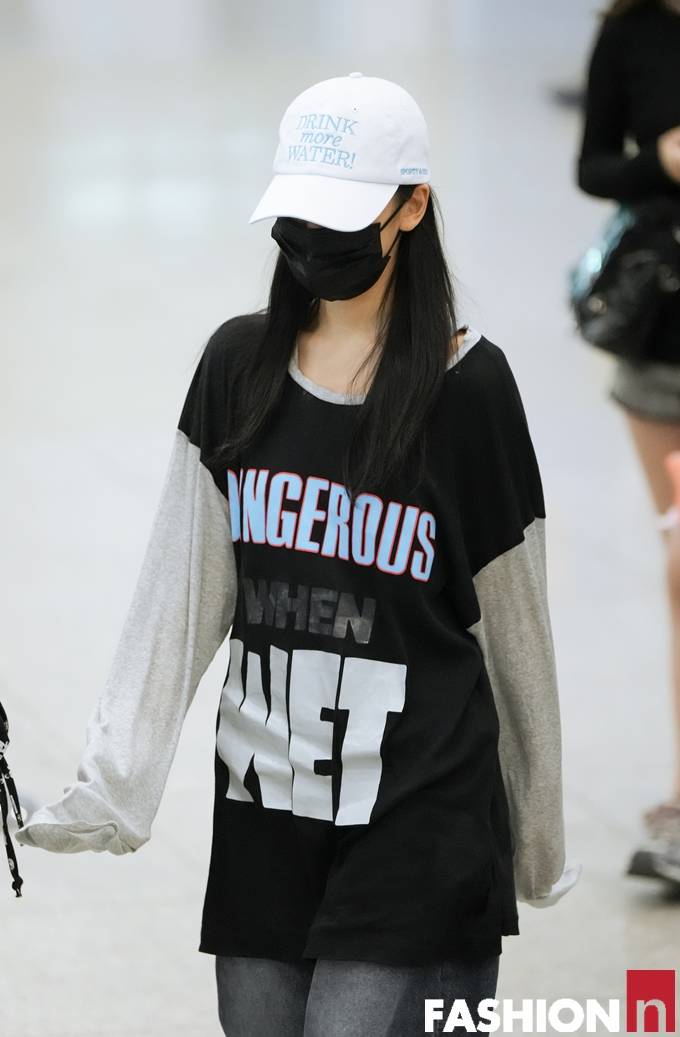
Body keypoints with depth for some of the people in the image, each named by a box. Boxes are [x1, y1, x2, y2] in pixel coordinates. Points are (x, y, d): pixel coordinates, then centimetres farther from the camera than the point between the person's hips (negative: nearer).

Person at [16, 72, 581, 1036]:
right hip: (262, 821, 4)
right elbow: (182, 594, 4)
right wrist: (112, 785, -5)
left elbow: (514, 622, 3)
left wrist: (538, 839, 10)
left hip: (417, 828, -4)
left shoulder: (466, 384, -5)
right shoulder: (238, 366, 6)